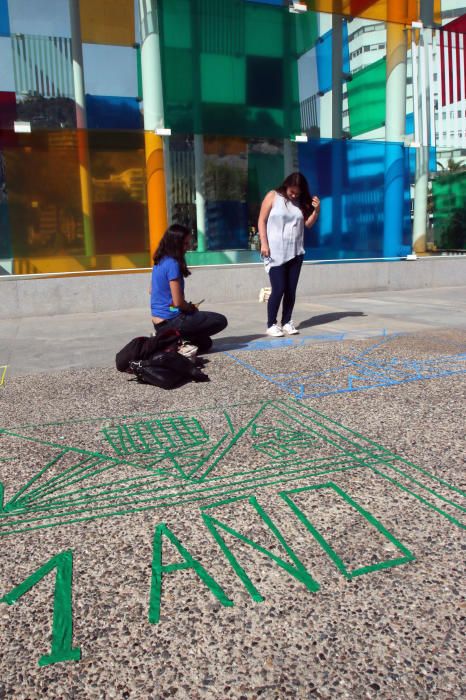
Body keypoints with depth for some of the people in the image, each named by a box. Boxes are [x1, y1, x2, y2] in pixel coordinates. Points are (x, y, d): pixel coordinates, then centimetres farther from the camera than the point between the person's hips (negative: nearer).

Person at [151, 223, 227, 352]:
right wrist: (192, 308, 2)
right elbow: (178, 302, -21)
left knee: (205, 343, 25)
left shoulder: (159, 261, 7)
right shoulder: (173, 264, -20)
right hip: (170, 322, -9)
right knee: (220, 321, -3)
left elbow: (152, 291, 19)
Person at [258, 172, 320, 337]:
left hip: (295, 253, 4)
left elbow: (307, 224, 10)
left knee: (291, 289, 5)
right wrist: (264, 243, -11)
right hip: (275, 253, -4)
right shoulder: (273, 196, -1)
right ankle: (271, 324, 3)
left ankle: (286, 322, 15)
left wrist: (316, 211, -7)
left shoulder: (301, 202, 9)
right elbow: (262, 220, -2)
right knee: (278, 289, -8)